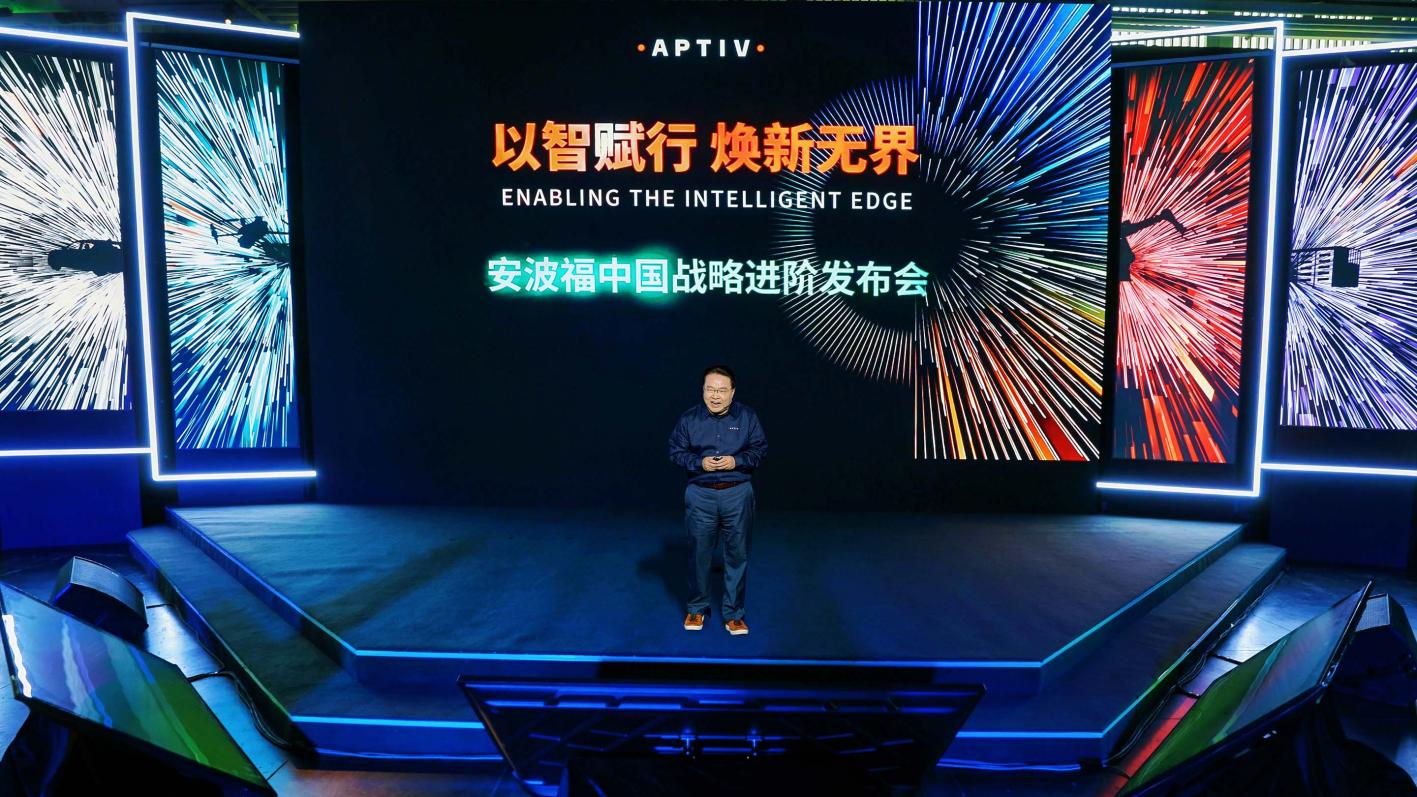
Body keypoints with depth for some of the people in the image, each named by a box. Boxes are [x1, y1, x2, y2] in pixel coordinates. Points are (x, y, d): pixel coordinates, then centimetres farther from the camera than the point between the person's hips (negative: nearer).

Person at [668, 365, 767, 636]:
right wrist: (699, 462, -16)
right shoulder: (689, 418, -3)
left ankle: (733, 613, 21)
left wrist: (737, 461, -16)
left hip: (738, 494, 0)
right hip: (700, 495, 0)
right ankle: (697, 608, 29)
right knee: (699, 553, 9)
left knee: (737, 554, 7)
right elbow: (675, 452, 1)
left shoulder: (747, 416, -3)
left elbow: (760, 449, 1)